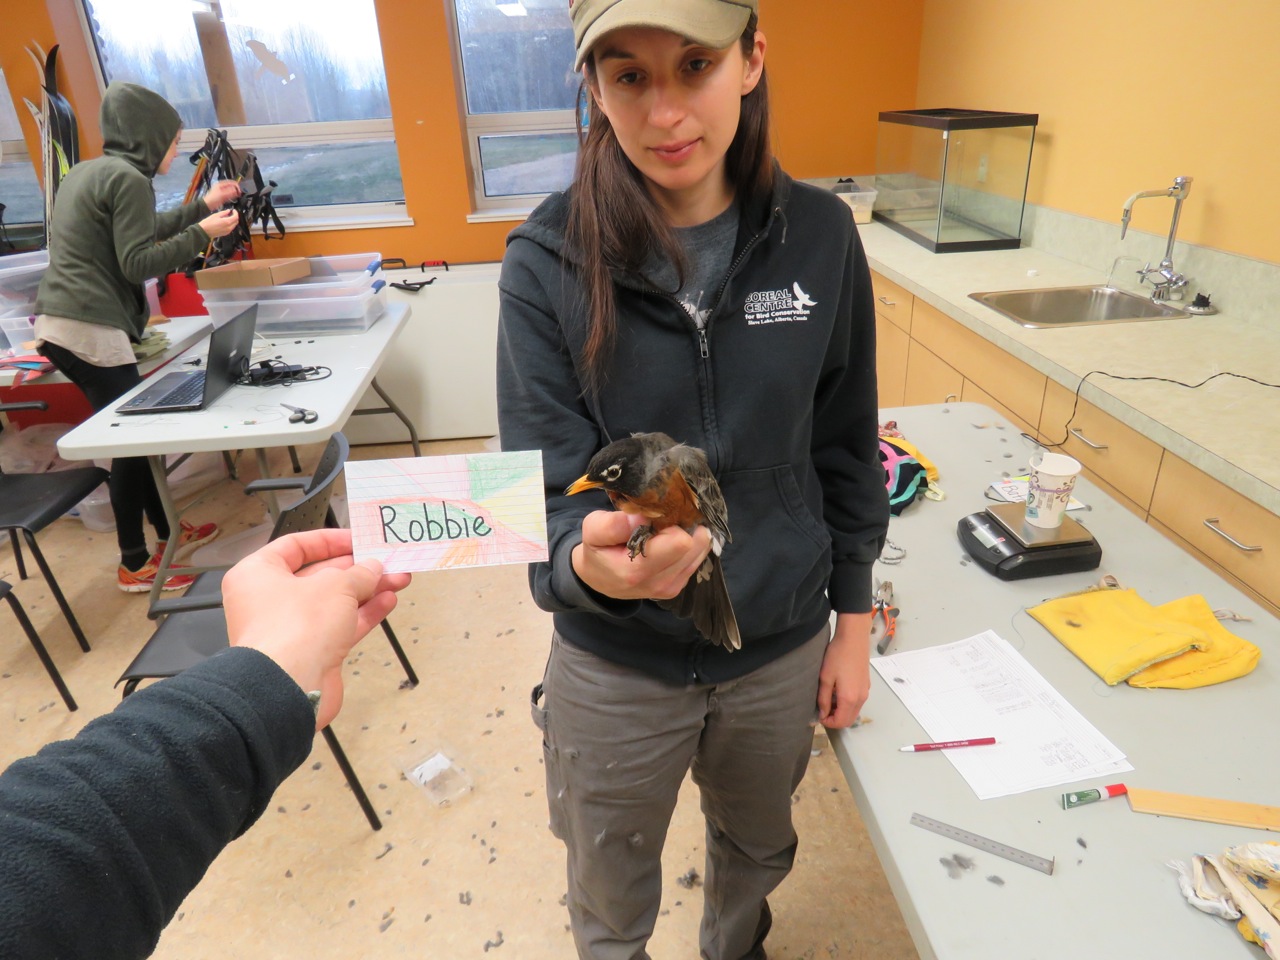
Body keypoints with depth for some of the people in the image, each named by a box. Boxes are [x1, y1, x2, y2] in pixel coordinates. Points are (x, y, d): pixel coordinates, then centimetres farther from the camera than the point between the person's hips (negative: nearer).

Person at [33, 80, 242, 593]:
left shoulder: (88, 171, 19)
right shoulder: (128, 179, -10)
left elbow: (139, 232, 29)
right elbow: (137, 262, -16)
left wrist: (201, 206, 32)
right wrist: (202, 233, -10)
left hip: (57, 324, 10)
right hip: (91, 329, -10)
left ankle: (168, 531, 28)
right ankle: (135, 565, 6)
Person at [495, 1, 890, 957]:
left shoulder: (820, 235, -10)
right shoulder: (550, 259, -17)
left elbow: (846, 448, -1)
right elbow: (547, 488, -18)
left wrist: (852, 623, 3)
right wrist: (587, 560, -41)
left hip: (782, 646, 3)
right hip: (616, 663, -2)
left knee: (759, 851, 32)